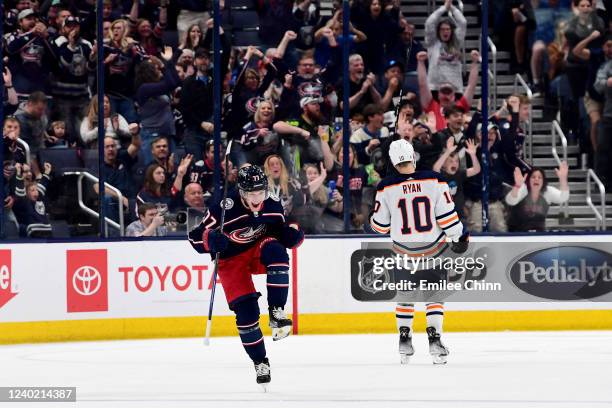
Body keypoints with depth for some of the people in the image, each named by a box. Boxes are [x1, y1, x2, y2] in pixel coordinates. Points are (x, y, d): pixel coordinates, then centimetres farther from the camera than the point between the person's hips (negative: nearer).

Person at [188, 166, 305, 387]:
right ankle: (260, 362, 4)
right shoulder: (225, 208, -26)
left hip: (259, 249, 3)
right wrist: (211, 239, -41)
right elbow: (195, 237, -20)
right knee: (245, 310, -14)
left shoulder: (273, 204, -13)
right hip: (232, 260, -3)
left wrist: (292, 234, -16)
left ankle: (276, 311, -24)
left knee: (276, 252, -33)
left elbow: (281, 231, 6)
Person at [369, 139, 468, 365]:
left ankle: (404, 339, 16)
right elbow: (447, 214, -10)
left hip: (404, 249, 1)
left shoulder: (386, 188, -10)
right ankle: (434, 338, -1)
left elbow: (380, 225, -2)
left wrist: (373, 218, 20)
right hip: (433, 248, -1)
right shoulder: (434, 181, -12)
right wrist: (459, 236, 2)